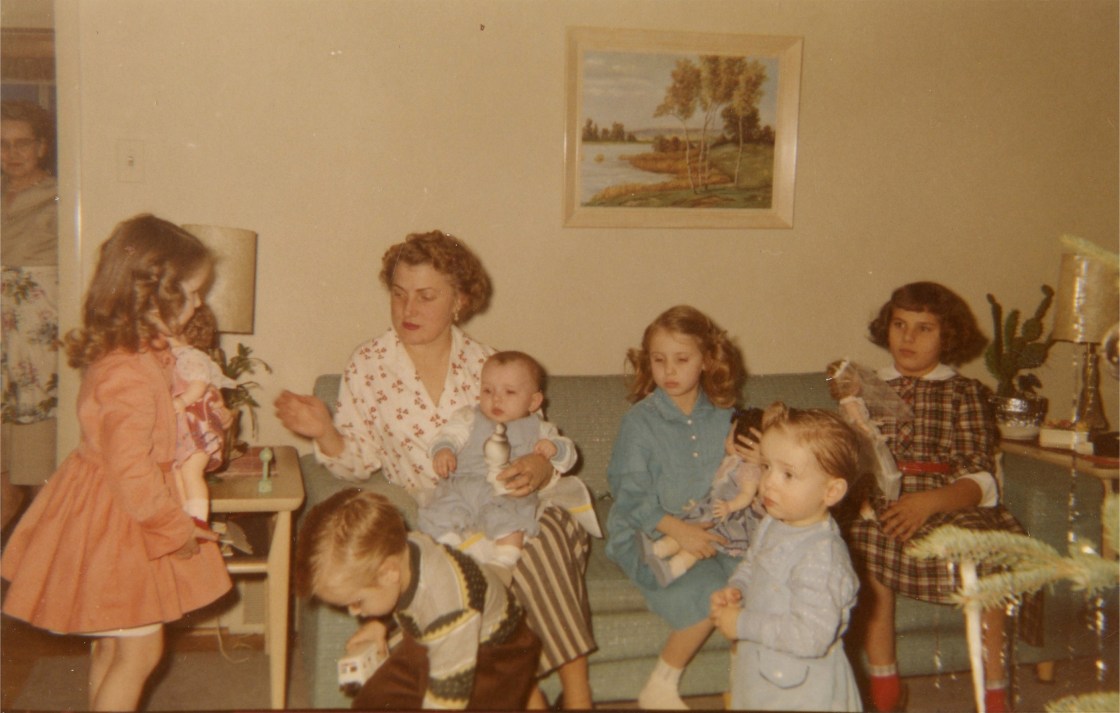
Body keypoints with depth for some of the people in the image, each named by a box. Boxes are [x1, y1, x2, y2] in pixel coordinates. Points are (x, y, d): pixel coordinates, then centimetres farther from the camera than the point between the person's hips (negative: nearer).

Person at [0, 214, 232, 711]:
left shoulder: (139, 353, 3)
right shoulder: (129, 376, -29)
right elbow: (131, 472, -29)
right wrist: (177, 530, -18)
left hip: (112, 513, 10)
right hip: (119, 521, -10)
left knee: (112, 644, 21)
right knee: (140, 649, 1)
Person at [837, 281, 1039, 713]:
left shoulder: (965, 394, 10)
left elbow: (981, 481, -3)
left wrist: (929, 502, -21)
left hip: (950, 505, -1)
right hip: (881, 506, 1)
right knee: (867, 541, -32)